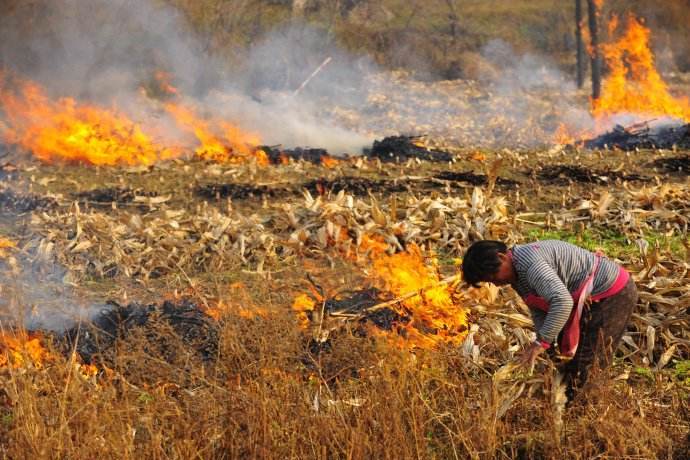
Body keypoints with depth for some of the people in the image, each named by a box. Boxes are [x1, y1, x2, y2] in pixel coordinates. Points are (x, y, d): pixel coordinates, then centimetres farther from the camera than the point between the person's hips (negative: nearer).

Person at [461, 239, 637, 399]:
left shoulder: (530, 263, -29)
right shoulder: (517, 271, 5)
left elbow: (562, 302, -40)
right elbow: (539, 309, 6)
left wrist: (541, 342, -35)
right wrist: (547, 346, -8)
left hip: (614, 293, -11)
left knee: (588, 365, -8)